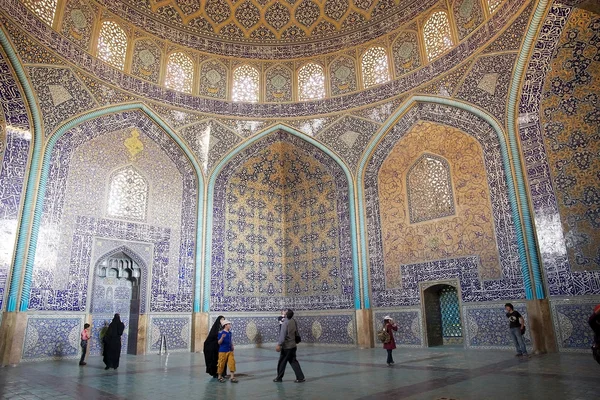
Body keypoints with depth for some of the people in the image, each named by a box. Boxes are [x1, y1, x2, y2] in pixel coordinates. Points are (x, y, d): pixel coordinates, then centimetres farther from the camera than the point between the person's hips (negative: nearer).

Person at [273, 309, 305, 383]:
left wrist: (279, 345, -21)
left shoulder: (285, 323, -18)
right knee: (293, 361, 13)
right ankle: (300, 377, 8)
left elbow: (282, 335, -22)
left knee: (282, 362, 8)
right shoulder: (294, 321, 3)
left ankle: (279, 378, 19)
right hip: (293, 345, 7)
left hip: (286, 346, -7)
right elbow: (296, 333, 13)